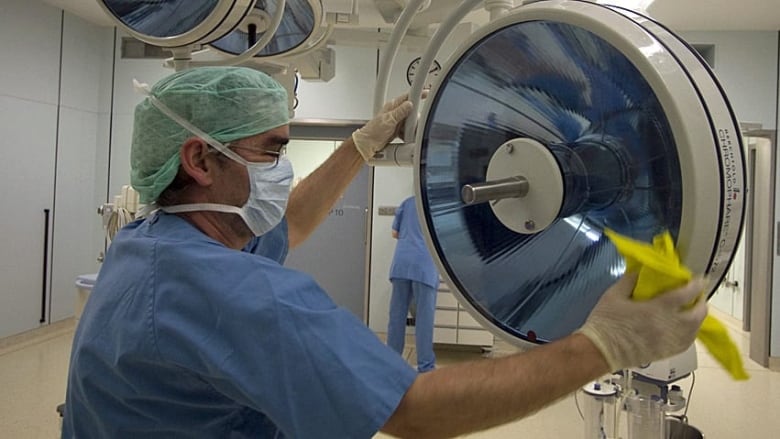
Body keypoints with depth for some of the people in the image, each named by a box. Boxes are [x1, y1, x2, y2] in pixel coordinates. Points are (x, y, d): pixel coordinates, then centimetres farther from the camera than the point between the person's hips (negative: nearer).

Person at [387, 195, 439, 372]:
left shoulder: (407, 203, 15)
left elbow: (395, 233, 19)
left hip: (401, 263, 4)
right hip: (424, 266, -3)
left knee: (397, 314, 9)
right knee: (424, 317, 1)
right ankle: (425, 366, 4)